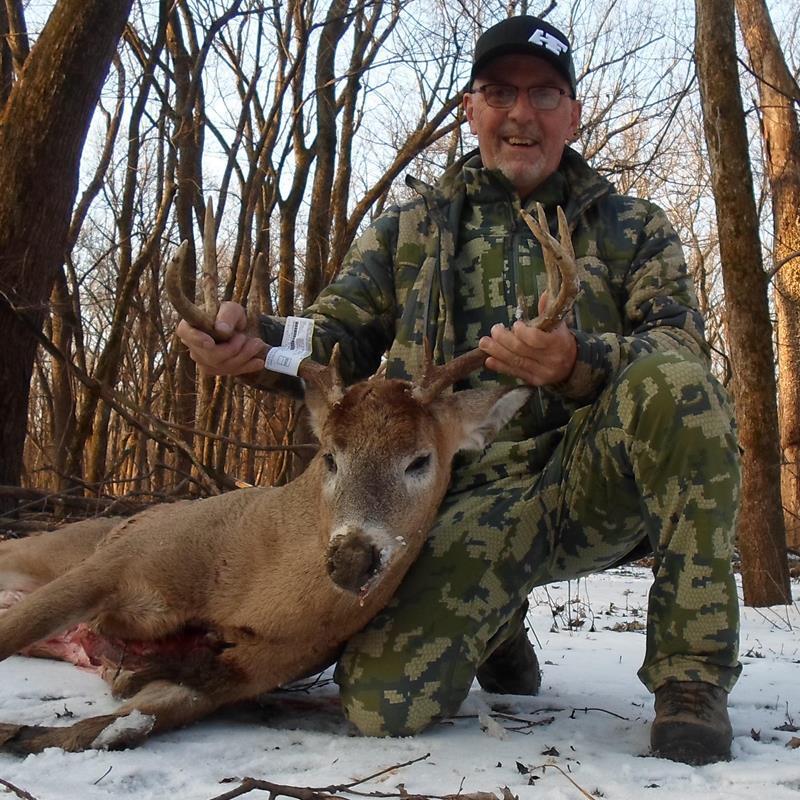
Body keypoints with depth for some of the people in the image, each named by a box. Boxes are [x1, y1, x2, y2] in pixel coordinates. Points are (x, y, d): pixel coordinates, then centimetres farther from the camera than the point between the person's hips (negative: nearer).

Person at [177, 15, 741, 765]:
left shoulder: (632, 227, 12)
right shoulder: (412, 225, 15)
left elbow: (680, 349, -4)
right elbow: (339, 337, 10)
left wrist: (582, 365, -27)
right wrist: (256, 341, -14)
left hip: (592, 477, 0)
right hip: (470, 499, 1)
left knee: (672, 379, -32)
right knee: (383, 700, -22)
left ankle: (691, 672, -17)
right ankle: (494, 626, 15)